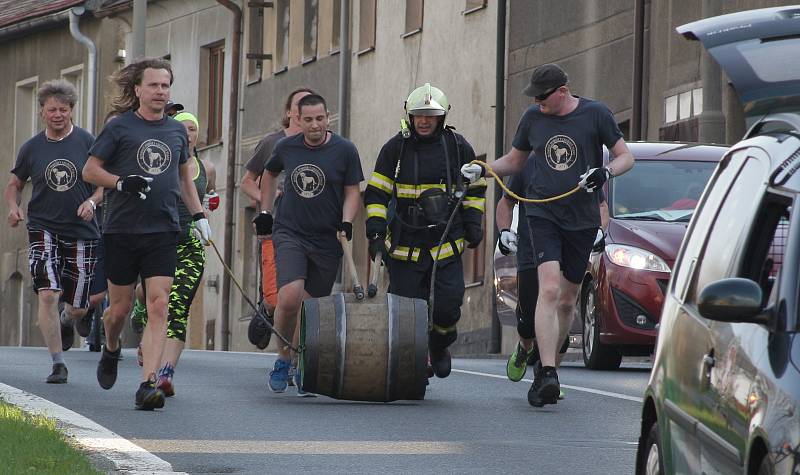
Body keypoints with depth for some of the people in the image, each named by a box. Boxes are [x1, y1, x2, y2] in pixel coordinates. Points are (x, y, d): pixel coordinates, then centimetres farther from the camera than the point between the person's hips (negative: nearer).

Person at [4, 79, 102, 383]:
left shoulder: (87, 142, -2)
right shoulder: (31, 148, 3)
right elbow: (14, 184, 15)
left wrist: (91, 202, -15)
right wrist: (14, 208, -5)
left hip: (81, 232, 0)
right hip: (43, 229, 0)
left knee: (78, 306, 6)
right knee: (48, 294, -16)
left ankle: (66, 322, 44)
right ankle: (58, 364, -10)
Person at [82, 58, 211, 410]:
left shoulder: (177, 131, 12)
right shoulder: (119, 127, -1)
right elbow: (89, 171, 0)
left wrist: (199, 215, 17)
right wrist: (122, 183, -16)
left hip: (163, 232, 2)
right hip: (121, 231, -2)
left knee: (158, 305, -12)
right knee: (121, 307, 7)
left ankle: (148, 384, -15)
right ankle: (111, 350, 41)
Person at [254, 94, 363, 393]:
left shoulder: (345, 151, -2)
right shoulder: (286, 148, 4)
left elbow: (352, 192, 2)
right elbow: (269, 174, 24)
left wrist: (346, 223, -14)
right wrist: (264, 214, 19)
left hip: (327, 239, 0)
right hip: (289, 233, 0)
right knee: (289, 298, -19)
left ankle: (303, 367, 22)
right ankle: (283, 360, -1)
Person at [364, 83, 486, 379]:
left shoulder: (457, 147, 4)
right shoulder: (395, 149, 1)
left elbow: (474, 187, 17)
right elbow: (376, 194, 3)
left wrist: (473, 223, 8)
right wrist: (375, 231, -7)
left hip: (446, 242, 0)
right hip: (405, 244, 0)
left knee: (448, 305, -8)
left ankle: (439, 346, 22)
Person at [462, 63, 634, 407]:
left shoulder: (595, 114, -2)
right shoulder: (533, 118, 6)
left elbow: (625, 157, 1)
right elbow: (513, 161, 19)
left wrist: (605, 172, -19)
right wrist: (482, 169, 2)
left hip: (582, 219, 0)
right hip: (543, 213, 0)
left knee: (567, 300, 8)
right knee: (549, 288, -18)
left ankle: (547, 362, 27)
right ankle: (547, 373, -25)